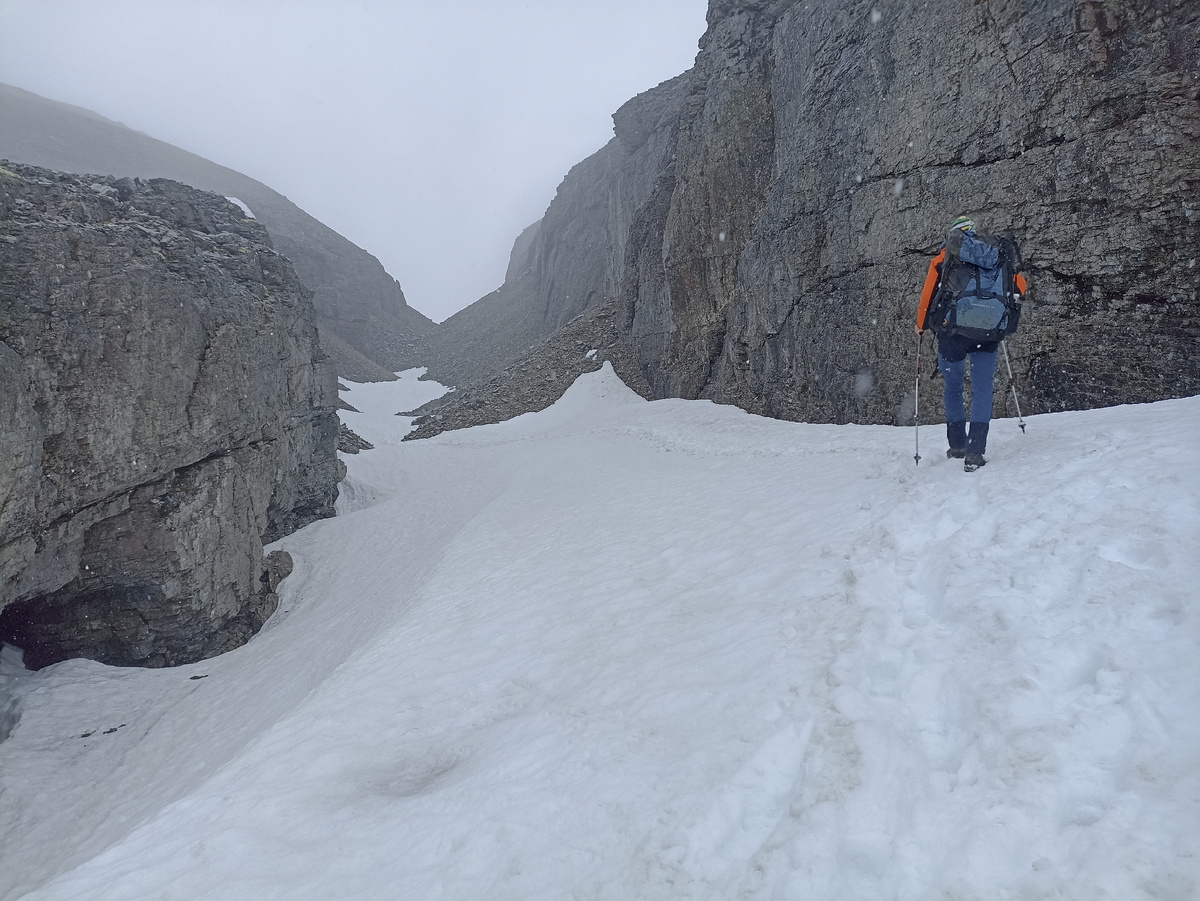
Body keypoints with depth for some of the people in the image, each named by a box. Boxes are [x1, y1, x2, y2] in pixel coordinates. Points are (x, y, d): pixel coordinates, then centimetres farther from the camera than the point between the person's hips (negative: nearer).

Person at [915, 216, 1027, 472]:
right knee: (982, 390, 2)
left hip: (952, 332, -1)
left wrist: (921, 325, 13)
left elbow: (928, 292, -1)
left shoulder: (944, 257, 3)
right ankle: (975, 450, -10)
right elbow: (1020, 284, 11)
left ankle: (957, 445, 21)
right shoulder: (996, 254, 11)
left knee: (953, 388, 16)